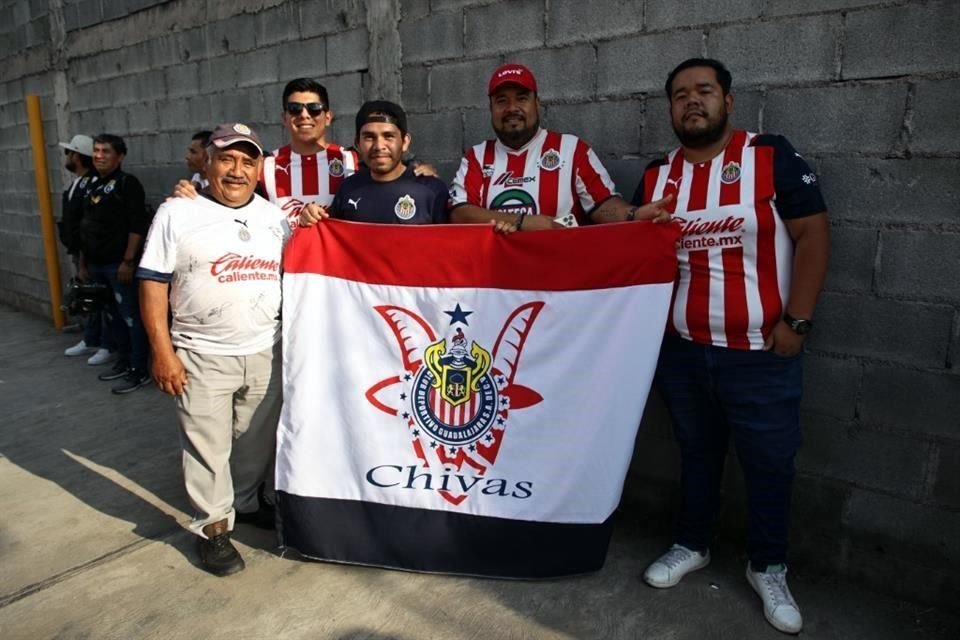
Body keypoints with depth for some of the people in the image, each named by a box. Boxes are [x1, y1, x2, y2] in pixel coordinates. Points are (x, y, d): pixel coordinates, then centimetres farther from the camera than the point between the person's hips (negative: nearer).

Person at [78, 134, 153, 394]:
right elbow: (86, 227, 21)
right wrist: (83, 263, 19)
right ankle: (124, 362, 28)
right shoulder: (93, 187, 17)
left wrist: (128, 261, -20)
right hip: (97, 264, 8)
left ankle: (139, 371, 3)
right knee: (113, 316, 16)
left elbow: (138, 225, -16)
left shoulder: (127, 183, -8)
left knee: (131, 317, -3)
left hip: (118, 264, -8)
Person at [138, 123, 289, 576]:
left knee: (258, 440, 16)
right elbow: (153, 283, -6)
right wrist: (162, 351, -11)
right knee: (208, 446, 6)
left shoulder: (275, 217, 7)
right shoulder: (178, 213, -4)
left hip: (265, 353, 4)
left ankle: (246, 502, 37)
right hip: (202, 356, -4)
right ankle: (213, 527, 21)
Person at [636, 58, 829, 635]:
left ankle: (769, 569, 29)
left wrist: (796, 320, -13)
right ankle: (692, 545, 37)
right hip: (682, 349, 3)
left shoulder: (772, 156, -6)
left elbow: (813, 233, -8)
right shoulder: (656, 176, 6)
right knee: (697, 453, 18)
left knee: (769, 463, 8)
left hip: (760, 351, -3)